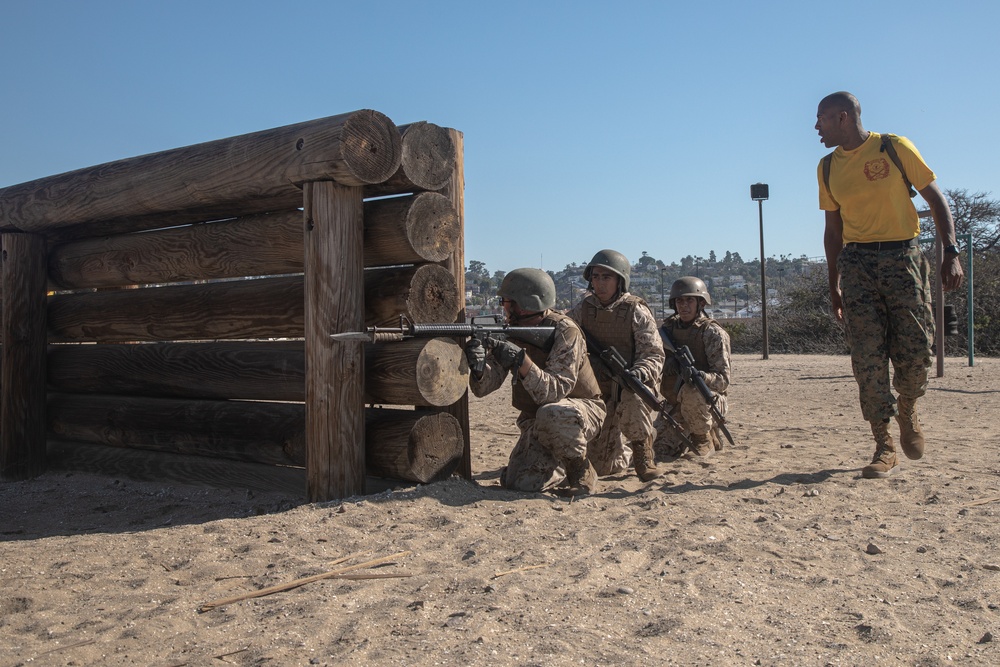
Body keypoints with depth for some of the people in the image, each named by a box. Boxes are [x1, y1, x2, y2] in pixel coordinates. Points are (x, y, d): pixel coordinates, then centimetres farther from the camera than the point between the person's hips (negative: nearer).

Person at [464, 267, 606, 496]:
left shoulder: (564, 331, -22)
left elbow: (555, 392, -33)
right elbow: (484, 387, -13)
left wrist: (522, 361, -46)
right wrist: (478, 365, -36)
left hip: (581, 410, -5)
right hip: (537, 419, 6)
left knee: (552, 413, -39)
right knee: (518, 482, -12)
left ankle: (582, 473, -12)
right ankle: (562, 466, 19)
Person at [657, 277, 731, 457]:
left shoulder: (712, 332, -13)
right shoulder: (669, 327, 3)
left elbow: (723, 379, -17)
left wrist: (699, 375, -38)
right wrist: (668, 362, -19)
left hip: (710, 400, -6)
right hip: (677, 404, 6)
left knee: (690, 391, -37)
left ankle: (705, 439, -11)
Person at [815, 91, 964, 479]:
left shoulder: (895, 148, 0)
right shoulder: (828, 167, 11)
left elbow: (935, 199, 2)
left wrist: (950, 252, -10)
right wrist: (834, 286, 14)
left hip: (902, 257, -2)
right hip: (857, 264, 2)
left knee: (914, 351, -4)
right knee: (868, 358, -6)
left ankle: (907, 412, 28)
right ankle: (884, 447, 2)